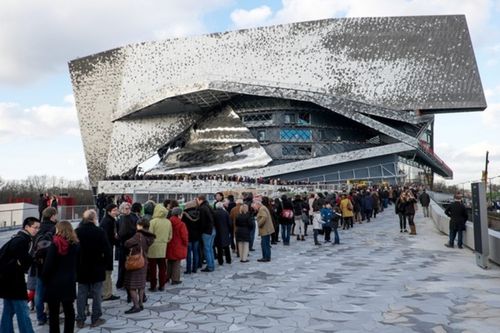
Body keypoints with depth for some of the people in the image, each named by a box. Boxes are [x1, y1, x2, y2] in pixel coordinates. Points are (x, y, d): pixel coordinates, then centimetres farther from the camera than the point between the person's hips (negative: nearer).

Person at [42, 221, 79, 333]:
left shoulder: (55, 244, -13)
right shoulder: (75, 244, -1)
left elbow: (48, 265, -13)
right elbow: (77, 263, 5)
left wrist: (45, 279, -2)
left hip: (54, 282, -4)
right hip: (69, 282, 4)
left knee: (53, 312, 8)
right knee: (69, 310, 12)